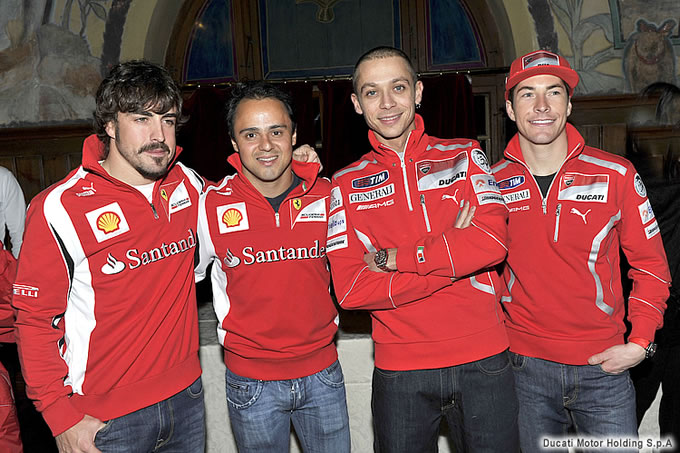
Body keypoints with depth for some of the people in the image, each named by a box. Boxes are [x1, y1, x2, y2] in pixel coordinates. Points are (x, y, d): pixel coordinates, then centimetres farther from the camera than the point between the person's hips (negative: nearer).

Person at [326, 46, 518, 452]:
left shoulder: (465, 156, 3)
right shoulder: (346, 186, 2)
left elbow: (492, 242, -13)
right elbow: (350, 290, -10)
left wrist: (392, 258, -13)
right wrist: (454, 257, -14)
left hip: (483, 362, 1)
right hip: (400, 372, 0)